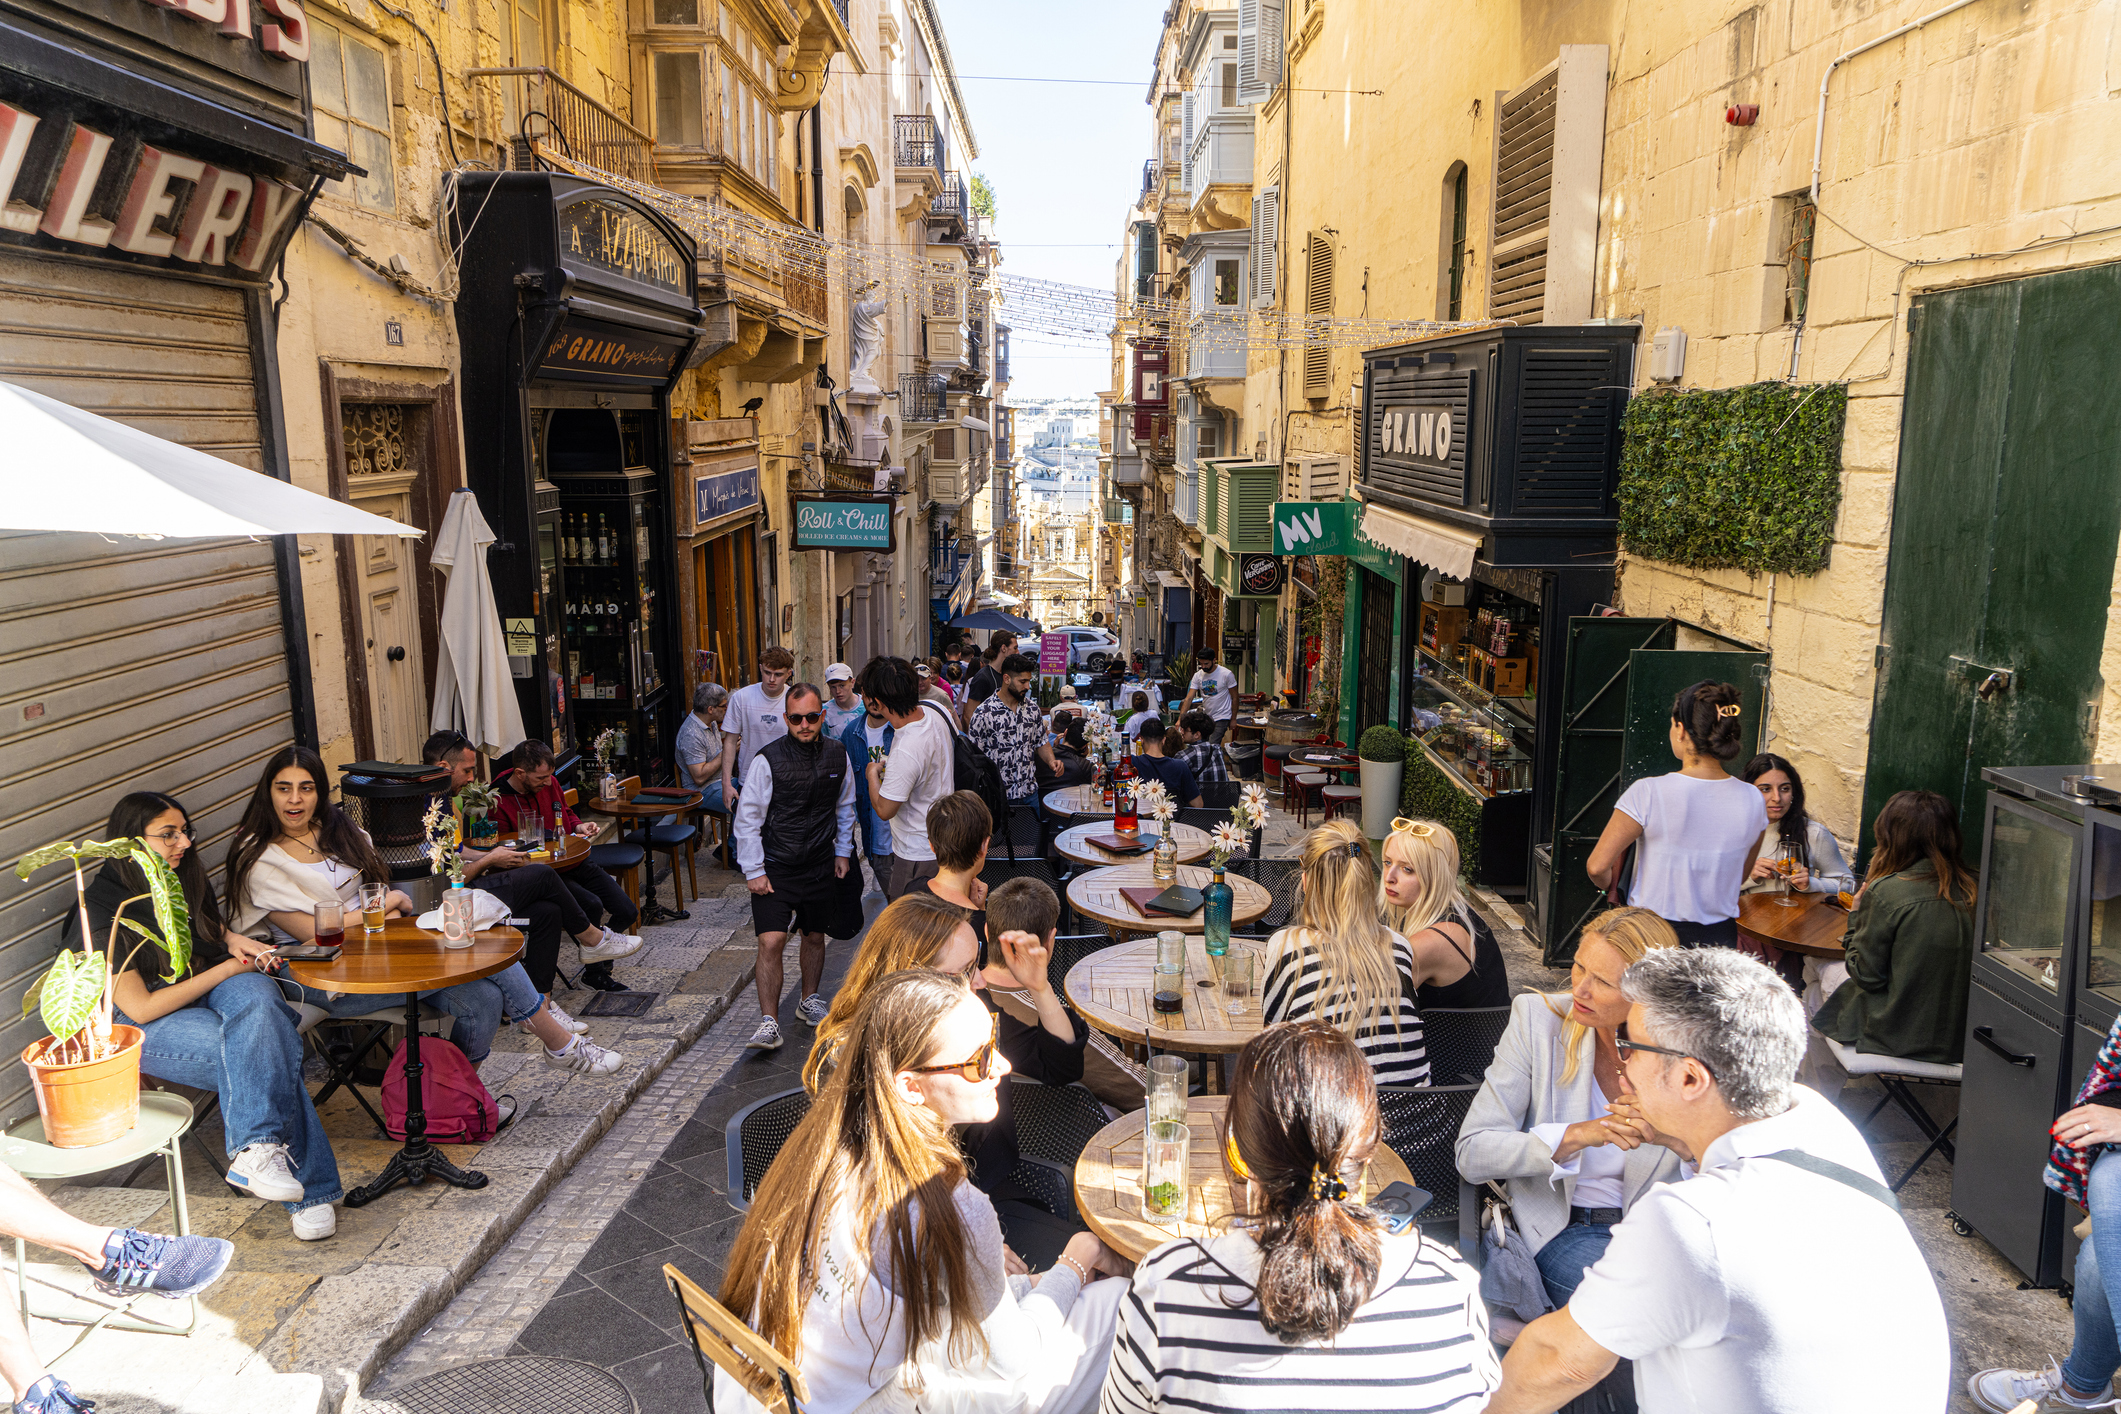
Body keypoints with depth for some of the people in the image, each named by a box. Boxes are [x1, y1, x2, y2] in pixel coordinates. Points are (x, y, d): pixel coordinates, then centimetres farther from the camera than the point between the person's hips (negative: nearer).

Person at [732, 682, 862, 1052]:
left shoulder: (837, 755, 0)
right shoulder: (768, 759, -13)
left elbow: (845, 807, 16)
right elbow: (747, 818, -9)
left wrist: (843, 852, 16)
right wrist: (753, 871, -11)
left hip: (820, 865, 4)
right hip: (775, 867, -4)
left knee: (815, 936, 16)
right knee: (771, 941, -13)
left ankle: (809, 1001, 39)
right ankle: (769, 1022, -3)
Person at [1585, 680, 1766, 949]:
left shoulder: (1648, 793, -16)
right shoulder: (1752, 800, -2)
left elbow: (1598, 866, -12)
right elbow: (1740, 876, 13)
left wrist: (1614, 890, 9)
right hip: (1720, 940, 4)